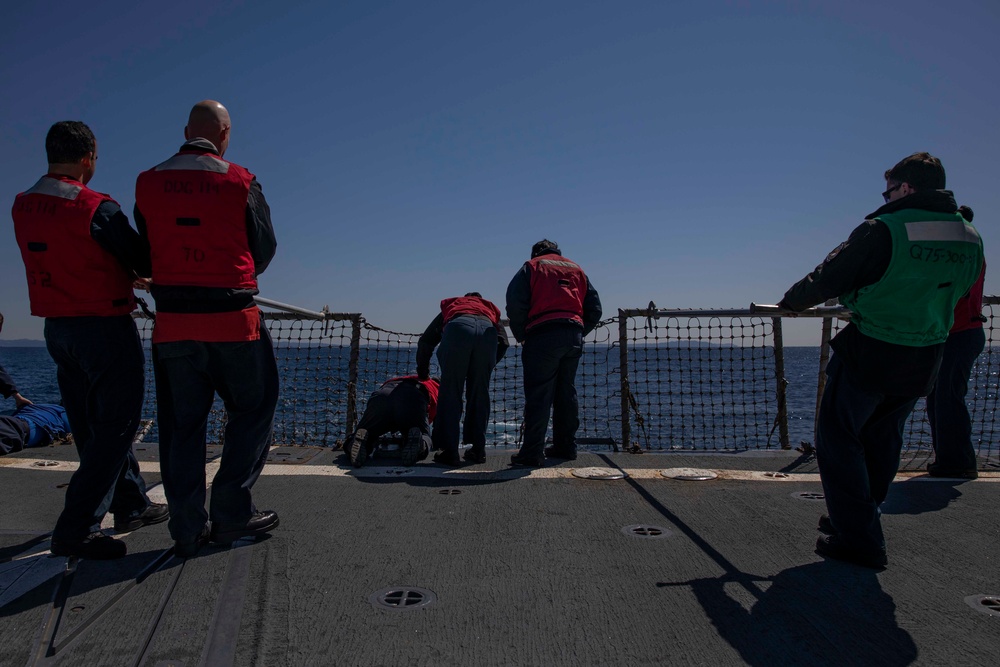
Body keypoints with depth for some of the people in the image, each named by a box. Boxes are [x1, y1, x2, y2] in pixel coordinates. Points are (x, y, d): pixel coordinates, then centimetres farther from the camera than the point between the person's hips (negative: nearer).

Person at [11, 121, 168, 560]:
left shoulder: (21, 207, 5)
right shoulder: (97, 209, -18)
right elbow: (144, 262, -12)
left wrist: (127, 272, 20)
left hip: (57, 328, 8)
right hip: (104, 328, -8)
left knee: (96, 425, 16)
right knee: (115, 426, 0)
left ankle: (132, 506, 31)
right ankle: (76, 530, 1)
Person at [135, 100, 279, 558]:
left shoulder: (148, 183, 4)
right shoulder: (239, 183, -5)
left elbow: (147, 251, 11)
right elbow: (265, 250, 4)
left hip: (172, 322, 4)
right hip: (232, 320, -3)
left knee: (181, 425, 11)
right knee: (252, 411, 12)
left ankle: (187, 529, 15)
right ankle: (231, 515, 11)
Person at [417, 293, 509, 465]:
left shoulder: (450, 307, 42)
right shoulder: (490, 310, 42)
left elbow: (425, 341, 36)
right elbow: (504, 343, 23)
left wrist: (422, 373, 46)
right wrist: (488, 366, 33)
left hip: (457, 329, -1)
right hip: (488, 331, 1)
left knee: (450, 394, 6)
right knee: (479, 395, 13)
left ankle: (449, 451, 3)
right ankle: (478, 450, 16)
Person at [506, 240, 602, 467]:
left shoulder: (531, 267, 10)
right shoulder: (576, 270, 23)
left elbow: (515, 303, -4)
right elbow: (594, 309, 17)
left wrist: (521, 335, 5)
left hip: (543, 335, -5)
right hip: (574, 336, 5)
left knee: (538, 395, -6)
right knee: (566, 393, 14)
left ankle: (533, 452, -9)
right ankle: (565, 447, 19)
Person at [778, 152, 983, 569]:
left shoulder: (884, 230, -17)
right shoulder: (970, 239, 5)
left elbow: (826, 281, -11)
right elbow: (953, 294, 18)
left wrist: (791, 301, 9)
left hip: (870, 355, -7)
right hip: (925, 362, 7)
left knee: (838, 439, 3)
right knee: (881, 442, 21)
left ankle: (859, 540, 3)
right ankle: (858, 522, 35)